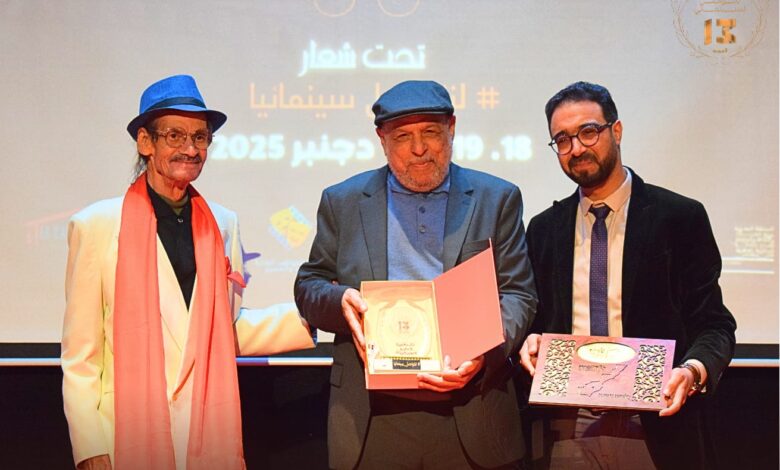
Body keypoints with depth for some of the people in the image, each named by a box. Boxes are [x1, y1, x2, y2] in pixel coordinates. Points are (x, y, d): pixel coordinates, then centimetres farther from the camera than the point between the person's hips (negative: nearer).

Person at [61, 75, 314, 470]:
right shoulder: (97, 225, -3)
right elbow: (79, 354, -2)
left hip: (213, 436, 4)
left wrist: (310, 317, 2)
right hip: (129, 435, -3)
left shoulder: (223, 224, 9)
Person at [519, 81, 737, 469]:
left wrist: (694, 371, -21)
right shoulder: (543, 229, 8)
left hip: (656, 420, -2)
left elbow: (713, 325, -3)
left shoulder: (681, 217, -3)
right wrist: (530, 341, -8)